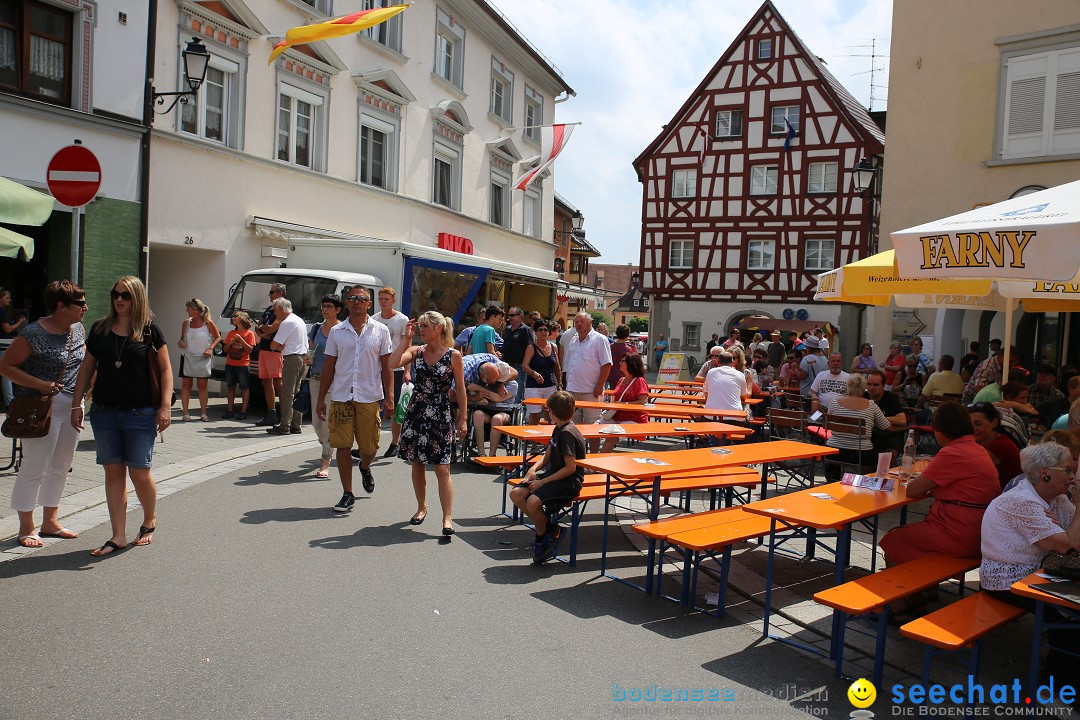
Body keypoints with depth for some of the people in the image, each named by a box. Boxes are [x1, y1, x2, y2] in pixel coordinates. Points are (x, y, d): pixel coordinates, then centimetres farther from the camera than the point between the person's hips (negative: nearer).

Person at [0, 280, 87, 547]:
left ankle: (50, 522, 26)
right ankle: (26, 528, 13)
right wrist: (40, 384, -20)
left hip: (73, 407, 7)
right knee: (34, 468, 0)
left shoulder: (78, 329, 6)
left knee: (61, 467, 14)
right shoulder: (33, 334, -15)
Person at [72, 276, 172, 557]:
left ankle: (149, 520, 26)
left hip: (140, 413, -3)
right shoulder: (100, 329, 8)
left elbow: (165, 368, -1)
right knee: (113, 472, 6)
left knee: (139, 472, 0)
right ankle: (118, 536, 14)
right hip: (104, 412, 4)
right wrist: (76, 404, 9)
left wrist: (165, 406, -8)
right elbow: (87, 368, 13)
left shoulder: (149, 329, -2)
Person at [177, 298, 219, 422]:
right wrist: (180, 342, -5)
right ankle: (185, 413, 5)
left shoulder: (208, 323, -5)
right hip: (187, 357, 3)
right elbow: (182, 337, 17)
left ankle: (203, 413, 10)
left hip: (203, 358, -2)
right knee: (186, 385, 1)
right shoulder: (186, 323, 5)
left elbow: (218, 337, 2)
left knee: (202, 386, 3)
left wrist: (210, 348, -11)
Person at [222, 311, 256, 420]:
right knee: (230, 387, 7)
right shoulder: (231, 333, 13)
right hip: (230, 364, 5)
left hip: (243, 365, -5)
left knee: (244, 388, -2)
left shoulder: (249, 333, -1)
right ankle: (229, 411, 11)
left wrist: (240, 339, -16)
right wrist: (231, 342, -5)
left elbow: (250, 350, -9)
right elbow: (225, 350, 14)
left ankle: (243, 411, 0)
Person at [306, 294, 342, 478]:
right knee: (316, 421, 9)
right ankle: (328, 450, 34)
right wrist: (307, 359, 0)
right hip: (315, 379, 6)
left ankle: (325, 463, -4)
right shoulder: (316, 328, 12)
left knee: (328, 420, -9)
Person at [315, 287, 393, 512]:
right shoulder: (336, 332, 7)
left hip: (370, 397, -1)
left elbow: (386, 366, 4)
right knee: (342, 445, -1)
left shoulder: (380, 331, 4)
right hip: (340, 396, 1)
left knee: (369, 447, 5)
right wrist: (321, 399, 7)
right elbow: (329, 367, 10)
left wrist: (389, 397, -3)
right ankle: (347, 494, 11)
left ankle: (365, 468, 41)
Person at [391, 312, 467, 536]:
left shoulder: (453, 355, -5)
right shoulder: (416, 351, 3)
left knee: (442, 468, -6)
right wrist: (406, 338, -10)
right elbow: (393, 362, -16)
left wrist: (462, 419, -1)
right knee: (417, 464, 13)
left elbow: (460, 389, -1)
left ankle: (447, 517, -3)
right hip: (416, 414, 4)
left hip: (440, 416, -4)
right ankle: (421, 507, 32)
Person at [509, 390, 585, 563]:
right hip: (553, 473, 10)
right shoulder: (558, 429, 11)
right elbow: (547, 456, 18)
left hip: (569, 482, -10)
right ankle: (547, 528, 5)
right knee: (516, 494, -5)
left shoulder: (567, 433, -18)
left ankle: (542, 536, -1)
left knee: (533, 501, -30)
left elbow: (571, 467, -22)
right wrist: (534, 468, -3)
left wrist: (543, 482, -18)